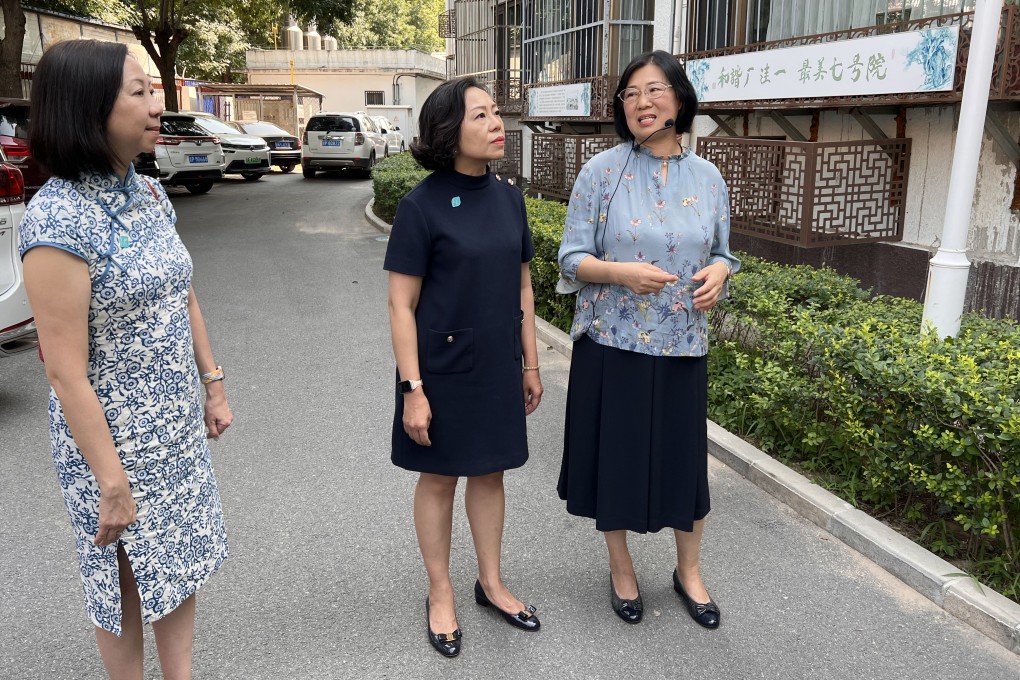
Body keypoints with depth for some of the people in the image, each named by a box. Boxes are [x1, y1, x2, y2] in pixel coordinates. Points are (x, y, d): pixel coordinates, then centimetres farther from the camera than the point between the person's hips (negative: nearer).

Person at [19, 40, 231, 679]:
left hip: (180, 428, 7)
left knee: (183, 562, 19)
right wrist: (112, 482, -20)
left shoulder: (150, 193, 1)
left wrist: (214, 386, 11)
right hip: (113, 437, -7)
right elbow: (66, 371, -22)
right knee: (129, 580, 14)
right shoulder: (59, 216, -22)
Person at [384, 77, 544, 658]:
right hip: (443, 369, -5)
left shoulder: (509, 196, 1)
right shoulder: (423, 205, -14)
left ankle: (492, 583, 36)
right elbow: (402, 305, -13)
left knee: (490, 472, 17)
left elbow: (522, 285, 8)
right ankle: (441, 594, 31)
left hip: (499, 366, 5)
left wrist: (531, 363, 9)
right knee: (439, 478, 11)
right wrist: (412, 389, -15)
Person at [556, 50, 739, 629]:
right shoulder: (602, 172, -5)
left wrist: (719, 273, -11)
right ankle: (622, 568, 32)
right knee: (616, 454, 8)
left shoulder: (708, 178, 4)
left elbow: (723, 254, 12)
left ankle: (690, 571, 34)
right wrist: (620, 271, -23)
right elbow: (572, 259, -5)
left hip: (681, 346, 2)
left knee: (684, 455, 11)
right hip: (613, 343, -2)